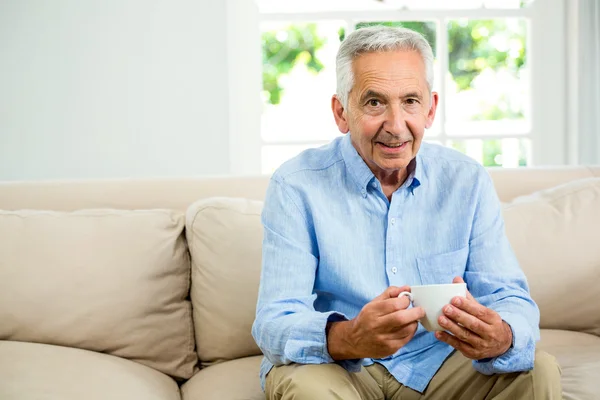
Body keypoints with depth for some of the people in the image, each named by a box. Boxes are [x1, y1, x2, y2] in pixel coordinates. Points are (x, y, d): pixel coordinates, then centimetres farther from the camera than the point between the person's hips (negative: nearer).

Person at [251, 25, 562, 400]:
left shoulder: (468, 181, -3)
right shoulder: (296, 187, -13)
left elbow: (509, 297, -6)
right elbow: (275, 322, -19)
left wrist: (501, 337, -33)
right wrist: (347, 339, -43)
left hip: (437, 365, 3)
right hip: (337, 366, -3)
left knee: (540, 370, -18)